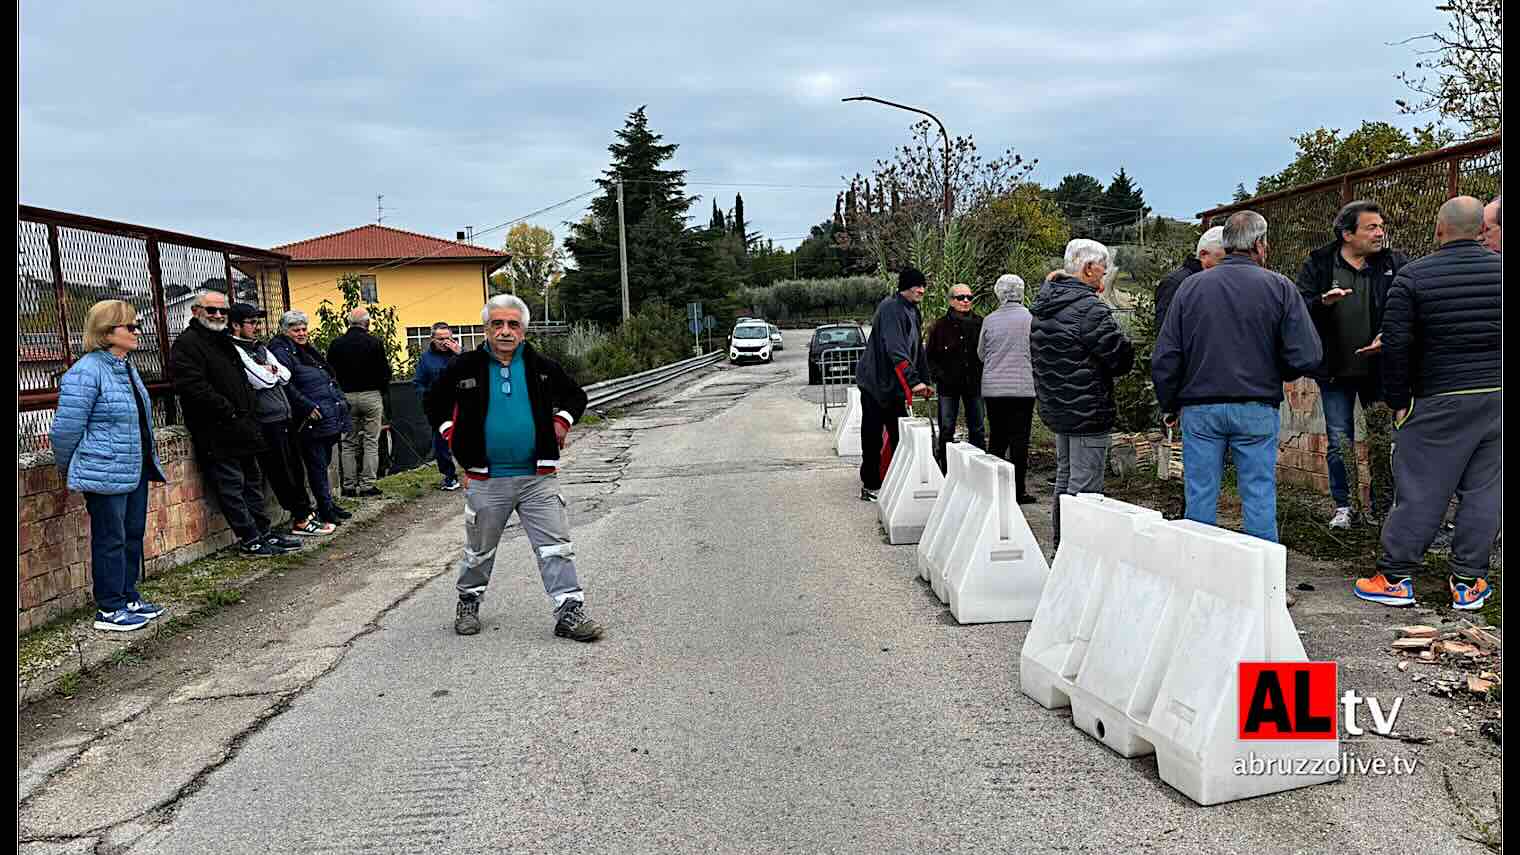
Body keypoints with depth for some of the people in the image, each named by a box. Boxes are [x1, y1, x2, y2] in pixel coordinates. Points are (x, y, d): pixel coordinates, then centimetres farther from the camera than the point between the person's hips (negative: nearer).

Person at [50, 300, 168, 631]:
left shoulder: (126, 367, 12)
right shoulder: (86, 372, -17)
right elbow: (66, 428, -14)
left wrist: (150, 462, 23)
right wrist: (69, 471, -3)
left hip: (135, 471, 9)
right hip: (105, 475, -9)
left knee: (133, 535, 15)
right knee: (111, 540, 0)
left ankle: (129, 597, 27)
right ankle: (109, 610, 10)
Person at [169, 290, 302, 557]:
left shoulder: (224, 341, 20)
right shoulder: (187, 344, -11)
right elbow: (193, 387, -22)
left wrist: (249, 409, 16)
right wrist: (229, 411, -19)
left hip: (241, 427, 10)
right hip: (216, 433, -10)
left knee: (252, 482, 14)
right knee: (231, 486, -5)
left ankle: (264, 533, 22)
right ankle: (250, 540, 0)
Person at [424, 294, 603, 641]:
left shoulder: (542, 367, 2)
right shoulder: (466, 367, -2)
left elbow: (576, 395, 18)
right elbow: (434, 401, 14)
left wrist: (561, 422, 4)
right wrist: (453, 436, 5)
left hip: (538, 478, 1)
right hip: (486, 480, 0)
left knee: (556, 546, -3)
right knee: (479, 549, 16)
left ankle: (570, 612, 1)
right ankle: (469, 602, 38)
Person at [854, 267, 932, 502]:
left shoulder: (913, 312, 14)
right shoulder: (891, 308, -17)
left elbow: (917, 350, 23)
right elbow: (895, 350, -29)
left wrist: (924, 381, 18)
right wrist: (914, 381, -35)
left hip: (895, 386, 9)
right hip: (876, 383, -9)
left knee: (900, 435, 9)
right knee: (873, 436, -2)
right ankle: (870, 486, 6)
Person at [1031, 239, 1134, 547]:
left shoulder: (1043, 307, 9)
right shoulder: (1090, 308, -19)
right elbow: (1120, 357, -15)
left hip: (1055, 408, 9)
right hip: (1087, 412, -9)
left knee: (1064, 480, 18)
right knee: (1084, 487, -4)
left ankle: (1060, 545, 26)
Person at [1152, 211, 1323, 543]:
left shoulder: (1191, 286, 2)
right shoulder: (1280, 287, -3)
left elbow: (1164, 357, 0)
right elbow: (1306, 356, -8)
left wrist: (1169, 405, 12)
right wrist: (1274, 376, 12)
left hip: (1200, 408, 1)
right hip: (1257, 409, -1)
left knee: (1200, 497, 7)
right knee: (1259, 496, 7)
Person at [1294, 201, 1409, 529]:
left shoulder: (1395, 264, 0)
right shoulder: (1318, 265, -3)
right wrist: (1323, 302, -28)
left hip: (1380, 369, 1)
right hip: (1335, 371, -1)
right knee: (1339, 443, 6)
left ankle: (1382, 505, 22)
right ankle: (1342, 507, 19)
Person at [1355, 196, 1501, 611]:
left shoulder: (1412, 276, -6)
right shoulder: (1499, 269, 4)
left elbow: (1395, 344, -8)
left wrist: (1398, 401, 0)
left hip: (1439, 399, -3)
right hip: (1496, 395, 3)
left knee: (1419, 490, 2)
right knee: (1484, 491, 8)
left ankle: (1395, 577, 7)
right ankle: (1469, 582, 14)